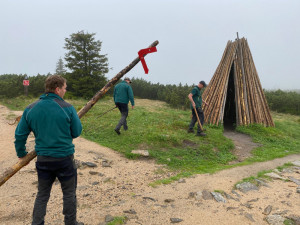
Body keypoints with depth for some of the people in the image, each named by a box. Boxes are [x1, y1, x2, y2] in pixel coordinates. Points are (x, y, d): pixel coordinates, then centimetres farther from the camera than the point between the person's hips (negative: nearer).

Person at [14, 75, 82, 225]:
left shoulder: (30, 109, -2)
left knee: (42, 195, 21)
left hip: (43, 159, 4)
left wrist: (21, 154, 18)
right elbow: (77, 132, -6)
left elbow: (20, 135, 3)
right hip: (65, 158, -3)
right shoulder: (67, 108, -14)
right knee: (69, 193, 15)